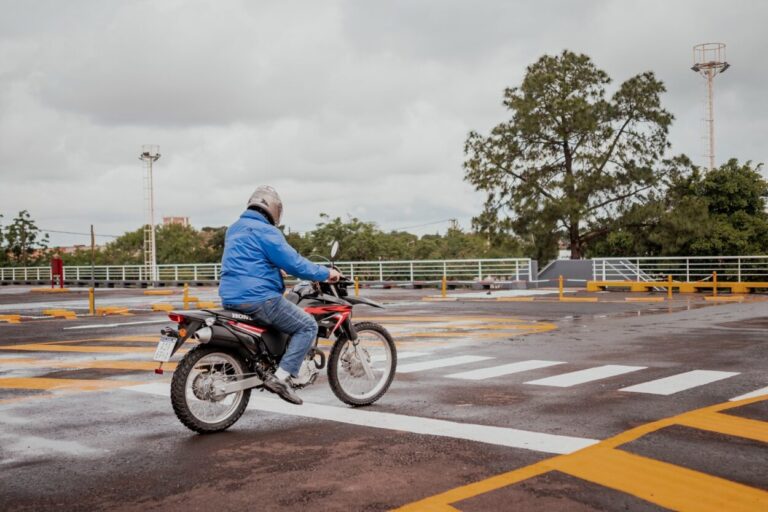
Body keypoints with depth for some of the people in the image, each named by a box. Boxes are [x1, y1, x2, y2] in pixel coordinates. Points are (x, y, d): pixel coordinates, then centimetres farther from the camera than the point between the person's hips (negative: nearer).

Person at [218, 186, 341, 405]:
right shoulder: (265, 231, -11)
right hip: (258, 299, -10)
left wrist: (276, 272, 40)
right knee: (308, 325, -2)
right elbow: (294, 263, -14)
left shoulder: (235, 229, 18)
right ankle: (281, 376, -13)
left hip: (231, 298, 10)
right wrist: (326, 273, -2)